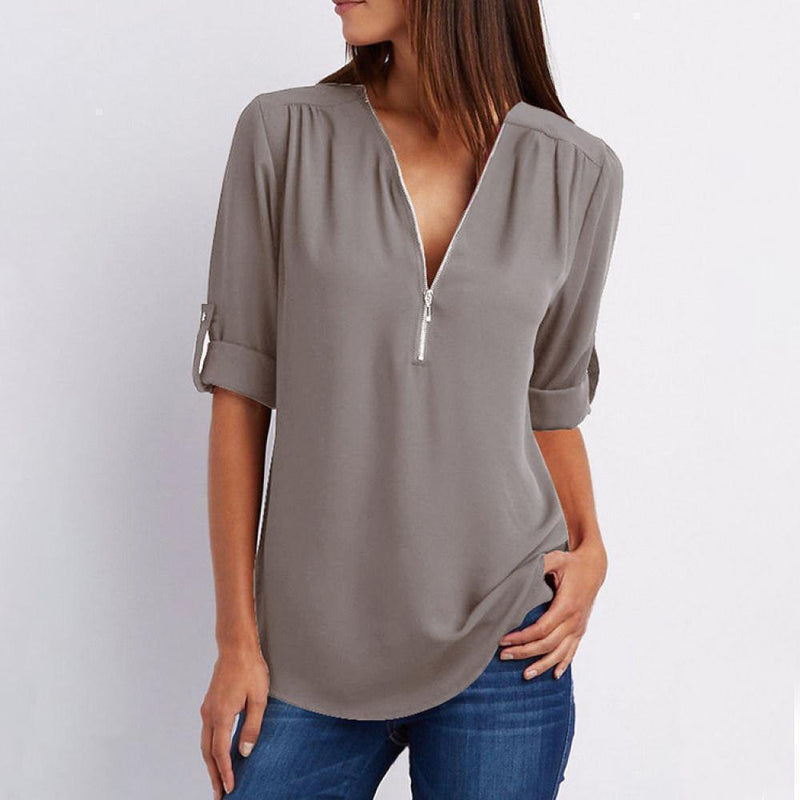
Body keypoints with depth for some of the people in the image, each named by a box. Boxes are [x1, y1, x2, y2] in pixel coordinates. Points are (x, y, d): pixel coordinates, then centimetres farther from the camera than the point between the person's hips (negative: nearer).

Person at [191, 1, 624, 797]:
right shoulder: (283, 134, -4)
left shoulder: (579, 172, -1)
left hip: (501, 645, 1)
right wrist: (236, 636, -3)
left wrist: (589, 546, -5)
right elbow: (240, 390, -3)